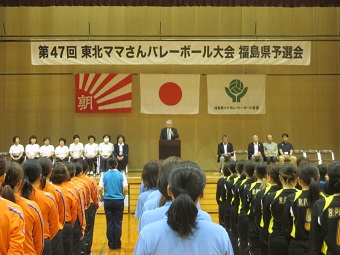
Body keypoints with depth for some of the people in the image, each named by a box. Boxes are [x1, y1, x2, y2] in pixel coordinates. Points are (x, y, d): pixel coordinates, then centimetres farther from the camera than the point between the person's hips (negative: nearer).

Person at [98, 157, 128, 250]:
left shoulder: (104, 175, -2)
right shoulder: (121, 175, -4)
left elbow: (100, 189, -7)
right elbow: (125, 189, -9)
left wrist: (102, 197, 10)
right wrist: (123, 196, 10)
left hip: (108, 201, 1)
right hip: (119, 201, -1)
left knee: (109, 223, 8)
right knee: (118, 223, 6)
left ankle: (111, 244, 12)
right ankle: (117, 244, 10)